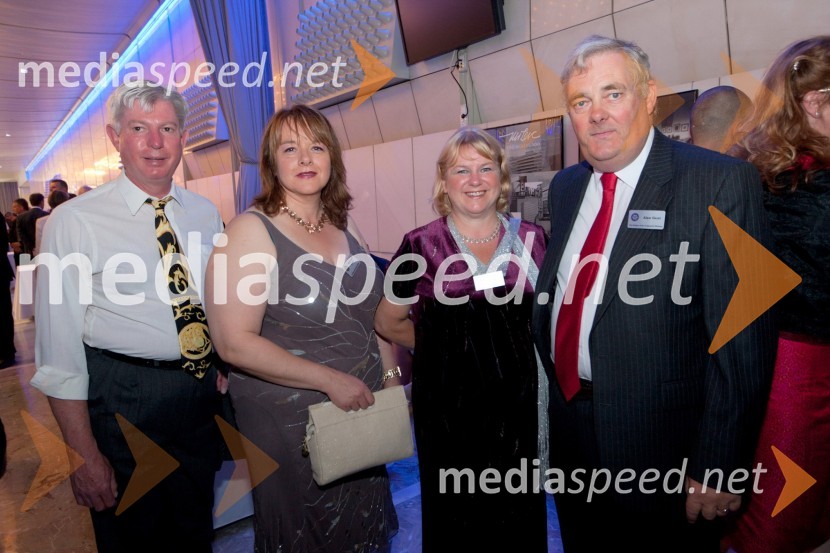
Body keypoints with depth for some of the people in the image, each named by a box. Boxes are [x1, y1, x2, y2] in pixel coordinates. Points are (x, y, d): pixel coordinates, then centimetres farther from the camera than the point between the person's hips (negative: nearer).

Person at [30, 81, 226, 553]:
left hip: (204, 392, 4)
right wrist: (85, 456, -12)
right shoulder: (75, 221, -10)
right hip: (124, 399, -4)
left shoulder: (207, 214, 4)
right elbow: (60, 349, -11)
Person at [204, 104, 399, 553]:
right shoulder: (251, 231, -14)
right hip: (289, 419, -5)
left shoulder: (344, 226, 5)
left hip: (361, 408, 6)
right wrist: (330, 380, -20)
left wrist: (391, 377, 2)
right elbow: (235, 343, -20)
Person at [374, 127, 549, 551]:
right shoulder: (421, 246, -6)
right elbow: (388, 323, 5)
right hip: (446, 403, -2)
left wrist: (507, 344, 1)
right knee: (454, 516, 13)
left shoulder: (531, 239, 0)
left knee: (520, 515, 15)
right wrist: (444, 343, 3)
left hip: (517, 400, 2)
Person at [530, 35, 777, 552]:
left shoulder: (721, 182, -14)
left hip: (661, 446, -5)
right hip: (567, 426, 6)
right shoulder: (565, 187, 5)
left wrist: (718, 466, -15)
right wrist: (551, 391, 9)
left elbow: (743, 337, -16)